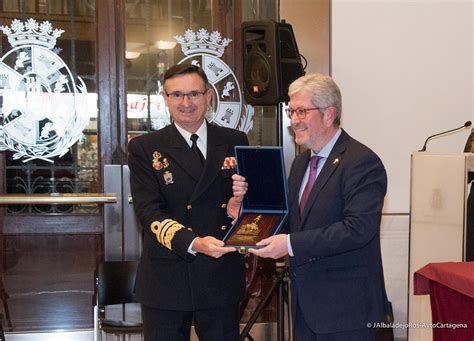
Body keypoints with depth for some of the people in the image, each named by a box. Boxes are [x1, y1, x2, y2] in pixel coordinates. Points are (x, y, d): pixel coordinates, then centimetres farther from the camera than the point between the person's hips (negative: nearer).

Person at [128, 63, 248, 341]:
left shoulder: (235, 142, 5)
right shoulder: (145, 149, -1)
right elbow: (149, 211, -10)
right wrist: (194, 242, -25)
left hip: (221, 276, 2)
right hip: (166, 280, -1)